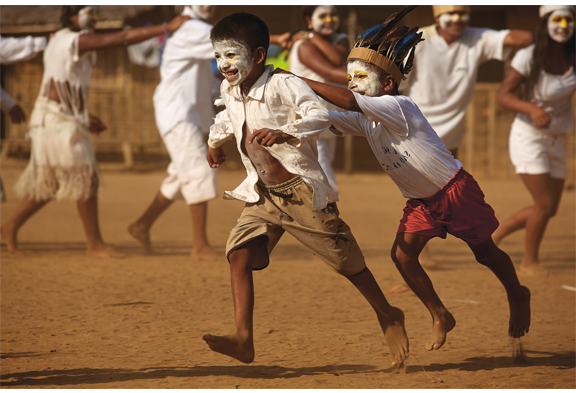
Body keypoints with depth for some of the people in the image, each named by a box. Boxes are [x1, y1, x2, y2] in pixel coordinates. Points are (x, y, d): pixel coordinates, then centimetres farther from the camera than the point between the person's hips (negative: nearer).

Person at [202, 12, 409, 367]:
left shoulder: (282, 85, -19)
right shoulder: (230, 90, 6)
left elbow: (320, 115, -34)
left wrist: (284, 133, -47)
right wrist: (215, 141, 36)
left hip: (302, 191, -7)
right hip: (263, 197, 7)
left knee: (345, 260, 4)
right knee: (240, 252, -15)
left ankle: (389, 317, 26)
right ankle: (244, 340, -20)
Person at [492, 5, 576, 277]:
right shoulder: (528, 58, -18)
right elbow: (503, 95, -19)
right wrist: (531, 108, -36)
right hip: (528, 139, -6)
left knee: (550, 210, 11)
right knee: (545, 204, -10)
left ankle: (499, 231, 34)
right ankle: (529, 261, 13)